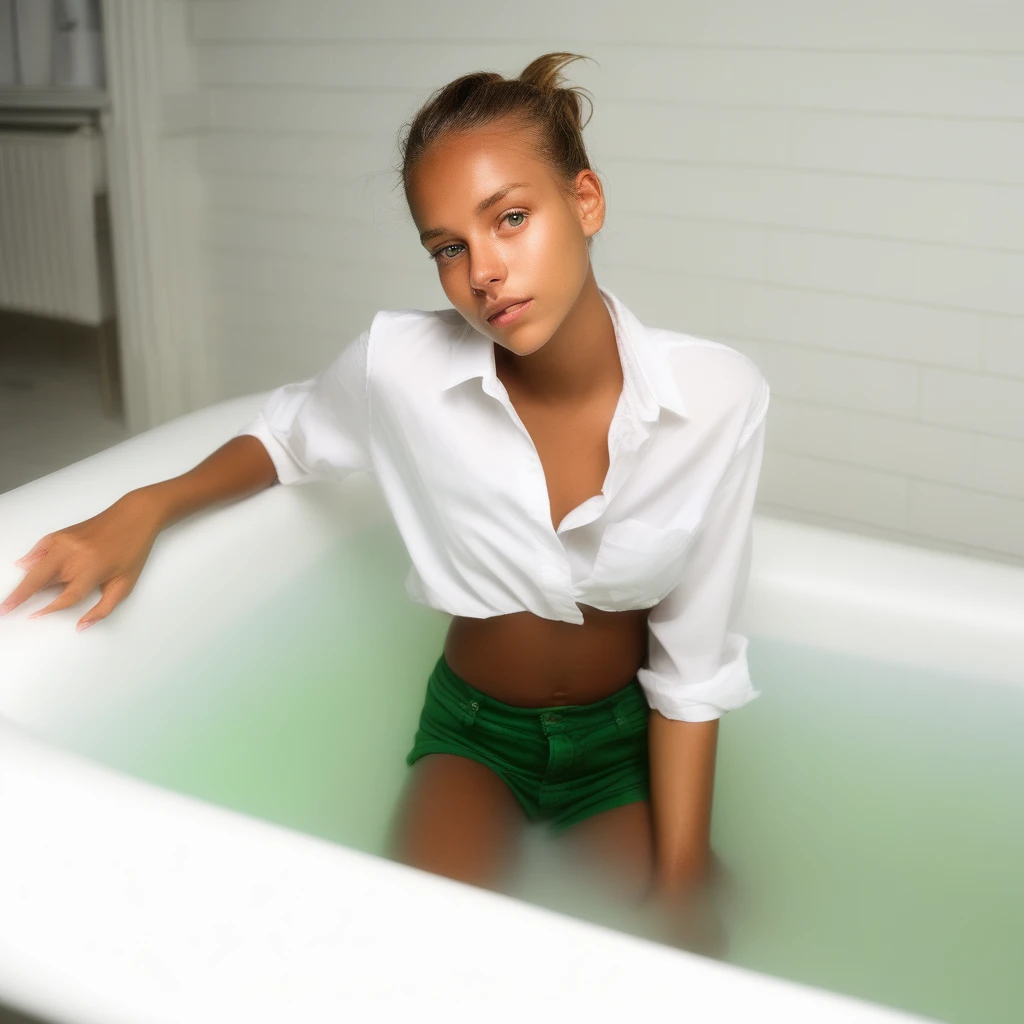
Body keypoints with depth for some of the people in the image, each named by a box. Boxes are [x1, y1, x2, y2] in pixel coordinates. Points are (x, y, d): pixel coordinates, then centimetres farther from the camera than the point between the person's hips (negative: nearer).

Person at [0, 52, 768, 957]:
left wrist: (683, 891, -14)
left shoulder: (720, 399, -22)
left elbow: (694, 669, -14)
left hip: (625, 742, 0)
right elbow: (291, 435, 3)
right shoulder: (401, 366, -22)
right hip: (472, 727, 0)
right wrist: (144, 510, -13)